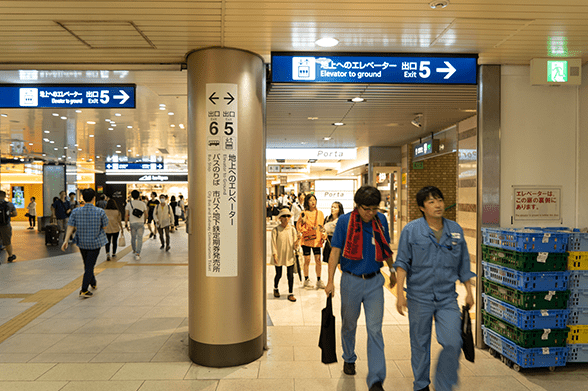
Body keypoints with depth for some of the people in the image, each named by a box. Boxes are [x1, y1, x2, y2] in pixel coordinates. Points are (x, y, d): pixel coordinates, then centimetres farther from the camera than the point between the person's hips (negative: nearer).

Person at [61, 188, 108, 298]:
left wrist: (66, 241, -6)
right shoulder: (100, 212, -13)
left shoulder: (76, 212, -6)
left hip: (82, 242, 4)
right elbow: (104, 226, -4)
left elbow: (70, 227, -8)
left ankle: (93, 283, 40)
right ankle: (84, 290, 1)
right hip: (95, 243, -4)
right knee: (90, 266, 3)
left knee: (87, 265, 21)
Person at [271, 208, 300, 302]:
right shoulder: (275, 230, -7)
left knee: (290, 276, 0)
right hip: (279, 257, -1)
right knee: (278, 275, 13)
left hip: (289, 256, 2)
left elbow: (294, 246, 1)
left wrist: (296, 243, -21)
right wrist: (274, 255, -18)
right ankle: (276, 289, 40)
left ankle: (290, 293, 15)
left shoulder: (292, 230, 0)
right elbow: (273, 243, -8)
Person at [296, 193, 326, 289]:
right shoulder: (304, 213, -2)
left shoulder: (320, 213, 8)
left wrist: (323, 235, 1)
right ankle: (306, 280, 18)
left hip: (317, 240, 2)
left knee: (318, 260, 3)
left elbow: (322, 226, 14)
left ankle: (319, 280, 15)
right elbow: (299, 227, -3)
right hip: (307, 240, -2)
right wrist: (302, 221, -22)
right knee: (307, 260, 3)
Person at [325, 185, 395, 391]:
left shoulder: (381, 220, -1)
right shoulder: (344, 221, -10)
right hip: (351, 281, -1)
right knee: (349, 325, 17)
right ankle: (349, 359, 43)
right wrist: (330, 281, -13)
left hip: (374, 281, 1)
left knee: (375, 330, -1)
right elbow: (335, 251, -8)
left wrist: (392, 270, 24)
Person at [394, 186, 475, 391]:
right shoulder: (411, 230, -7)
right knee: (420, 344, 11)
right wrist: (400, 293, -11)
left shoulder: (455, 230, 4)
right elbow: (402, 262, -5)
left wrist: (469, 291, 13)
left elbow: (463, 264, 13)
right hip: (419, 298, -2)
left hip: (447, 298, 2)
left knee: (453, 343, -5)